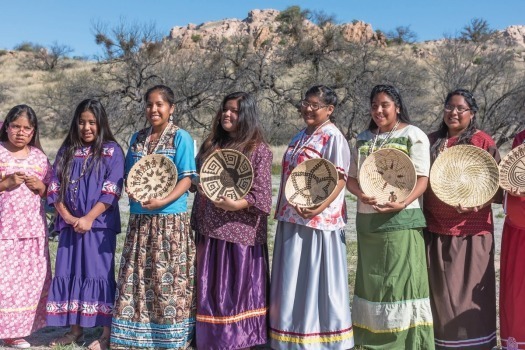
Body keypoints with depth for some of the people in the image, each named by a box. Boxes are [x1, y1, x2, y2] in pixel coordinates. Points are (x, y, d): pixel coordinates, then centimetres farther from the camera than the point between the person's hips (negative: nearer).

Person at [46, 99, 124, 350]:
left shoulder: (112, 151, 0)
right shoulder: (67, 151, 11)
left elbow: (111, 191, -8)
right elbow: (55, 188, 7)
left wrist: (89, 218, -14)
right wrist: (67, 216, -7)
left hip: (99, 224, -4)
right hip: (69, 224, 4)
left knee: (99, 273, -3)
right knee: (69, 272, 7)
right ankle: (74, 329, 19)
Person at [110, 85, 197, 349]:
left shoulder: (181, 138, -4)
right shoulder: (137, 138, 13)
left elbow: (186, 178, -9)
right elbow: (128, 173, 18)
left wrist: (163, 201, -22)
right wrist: (130, 190, -5)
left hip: (170, 219, -5)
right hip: (139, 218, 5)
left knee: (168, 276, 0)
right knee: (136, 275, 9)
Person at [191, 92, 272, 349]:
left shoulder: (259, 149, -5)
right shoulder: (211, 145, 13)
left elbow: (261, 195, -10)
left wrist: (236, 205, -26)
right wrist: (197, 223, 10)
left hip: (241, 231, -5)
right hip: (210, 230, 6)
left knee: (239, 286, 3)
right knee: (211, 287, 12)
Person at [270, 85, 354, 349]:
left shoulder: (333, 137, -9)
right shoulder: (300, 137, 16)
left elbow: (340, 178, -16)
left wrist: (320, 207, -29)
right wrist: (284, 210, 14)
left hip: (318, 221, -8)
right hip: (292, 220, 8)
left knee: (317, 279, 1)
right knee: (294, 280, 14)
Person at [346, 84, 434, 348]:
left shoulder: (413, 135, -1)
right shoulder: (363, 138, 15)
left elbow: (422, 178, -7)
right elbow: (351, 177, 13)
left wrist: (403, 203, -23)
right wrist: (361, 195, -9)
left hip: (400, 219, -5)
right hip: (367, 219, 6)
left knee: (401, 279, -5)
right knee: (372, 280, 10)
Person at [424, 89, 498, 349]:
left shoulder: (482, 142, -1)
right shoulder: (432, 141, 11)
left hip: (471, 228, -4)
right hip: (436, 227, 4)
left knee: (469, 286, 3)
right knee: (440, 287, 9)